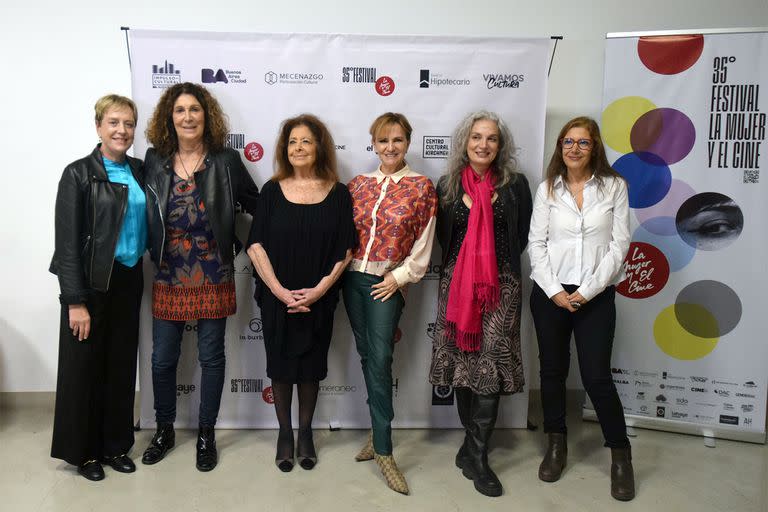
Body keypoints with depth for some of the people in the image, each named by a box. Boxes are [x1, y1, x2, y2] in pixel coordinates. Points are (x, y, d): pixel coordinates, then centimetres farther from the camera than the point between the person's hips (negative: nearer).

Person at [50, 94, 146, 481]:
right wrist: (76, 301, -14)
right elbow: (67, 242, -11)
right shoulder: (79, 174, -8)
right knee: (85, 367, 7)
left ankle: (116, 445, 29)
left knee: (122, 366, 13)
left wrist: (135, 275, 2)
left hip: (129, 281, 5)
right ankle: (84, 450, 25)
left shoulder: (139, 171, 6)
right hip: (93, 284, -5)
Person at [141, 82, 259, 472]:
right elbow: (143, 212, 9)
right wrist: (153, 253, 2)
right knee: (163, 358, 11)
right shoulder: (153, 161, 2)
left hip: (213, 279, -2)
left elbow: (256, 205, 1)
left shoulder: (226, 161, -4)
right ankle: (164, 430, 34)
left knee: (211, 356, 9)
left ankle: (206, 434, 27)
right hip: (169, 279, 2)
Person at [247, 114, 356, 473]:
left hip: (319, 299, 0)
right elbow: (256, 245, -5)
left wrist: (319, 290, -13)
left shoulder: (338, 193, -1)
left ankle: (305, 431, 30)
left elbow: (345, 249, -3)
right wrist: (279, 290, -13)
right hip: (276, 297, 0)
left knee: (311, 363, 12)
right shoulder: (272, 190, 0)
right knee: (280, 363, 10)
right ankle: (284, 432, 28)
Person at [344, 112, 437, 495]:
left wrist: (399, 277, -8)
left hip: (387, 284, -4)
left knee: (379, 359, -8)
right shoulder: (358, 184, 9)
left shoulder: (421, 186, -2)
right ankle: (379, 431, 27)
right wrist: (343, 267, 2)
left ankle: (382, 448, 4)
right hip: (353, 277, 4)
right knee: (366, 355, 11)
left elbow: (423, 244, -3)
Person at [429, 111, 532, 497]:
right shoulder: (448, 186, 5)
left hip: (500, 285, -2)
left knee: (490, 365, -5)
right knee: (463, 362, 7)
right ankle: (476, 446, 24)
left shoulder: (514, 185, 2)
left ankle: (475, 455, 7)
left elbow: (522, 236, 6)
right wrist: (464, 267, 2)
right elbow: (443, 236, 11)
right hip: (456, 284, 2)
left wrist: (495, 264, 1)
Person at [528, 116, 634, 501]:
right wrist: (554, 291, -8)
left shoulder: (614, 186, 1)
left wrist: (587, 291, -10)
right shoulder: (548, 189, 5)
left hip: (595, 294, -2)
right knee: (552, 370, 10)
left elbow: (619, 244, -3)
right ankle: (556, 445, 28)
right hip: (550, 292, 2)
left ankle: (621, 457, 17)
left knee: (596, 376, -3)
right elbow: (536, 243, 1)